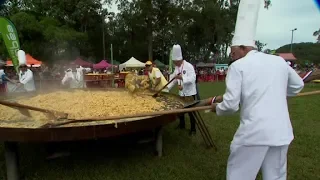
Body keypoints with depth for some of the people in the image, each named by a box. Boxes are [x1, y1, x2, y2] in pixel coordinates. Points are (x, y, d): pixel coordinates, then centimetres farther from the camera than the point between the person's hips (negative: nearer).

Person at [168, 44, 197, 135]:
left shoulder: (189, 66, -18)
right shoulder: (177, 67, 6)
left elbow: (192, 79, -27)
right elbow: (174, 79, 10)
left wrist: (182, 78, -36)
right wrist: (168, 87, 0)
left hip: (190, 93, -7)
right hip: (181, 93, 7)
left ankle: (193, 129, 18)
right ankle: (182, 124, 37)